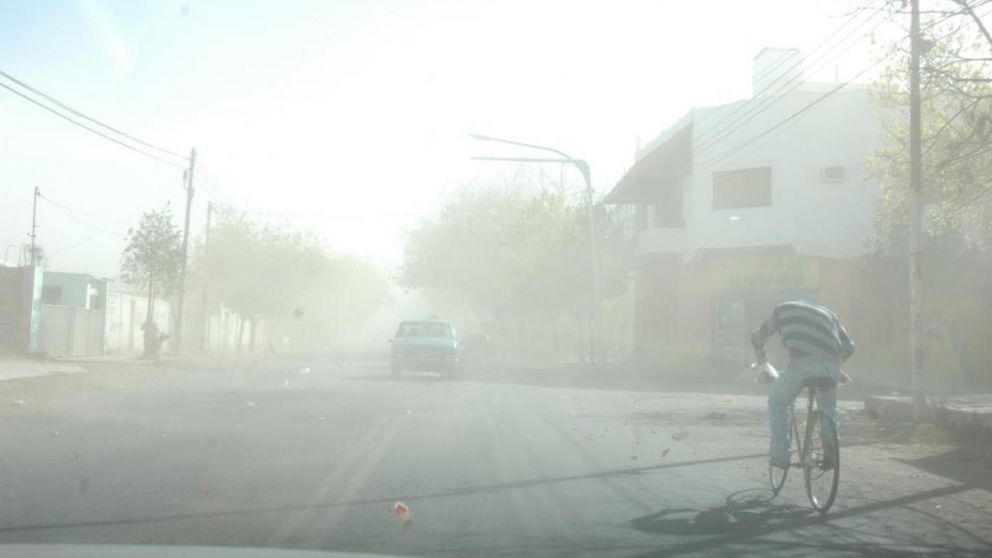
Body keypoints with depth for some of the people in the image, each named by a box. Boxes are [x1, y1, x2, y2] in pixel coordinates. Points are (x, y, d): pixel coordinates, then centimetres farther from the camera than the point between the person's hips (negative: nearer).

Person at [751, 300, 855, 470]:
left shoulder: (783, 309, 26)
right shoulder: (827, 312, 34)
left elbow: (757, 337, 29)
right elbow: (849, 346, 28)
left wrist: (760, 358, 49)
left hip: (802, 364, -3)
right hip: (832, 365, 3)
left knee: (777, 403, 20)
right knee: (829, 409, 29)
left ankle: (780, 455, 15)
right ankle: (829, 455, 14)